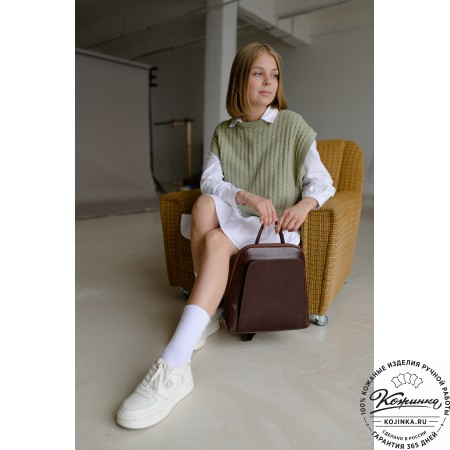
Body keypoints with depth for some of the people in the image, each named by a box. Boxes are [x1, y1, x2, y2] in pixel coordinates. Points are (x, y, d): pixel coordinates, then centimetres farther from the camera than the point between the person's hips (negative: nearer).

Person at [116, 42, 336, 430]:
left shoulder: (293, 125, 3)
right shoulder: (223, 132, 12)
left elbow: (321, 182, -1)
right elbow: (210, 181, -3)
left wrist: (304, 204, -24)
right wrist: (246, 196, -23)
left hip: (276, 225, -3)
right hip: (235, 218, 4)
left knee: (216, 240, -32)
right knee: (205, 203, -29)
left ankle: (174, 368, -39)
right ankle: (209, 312, -23)